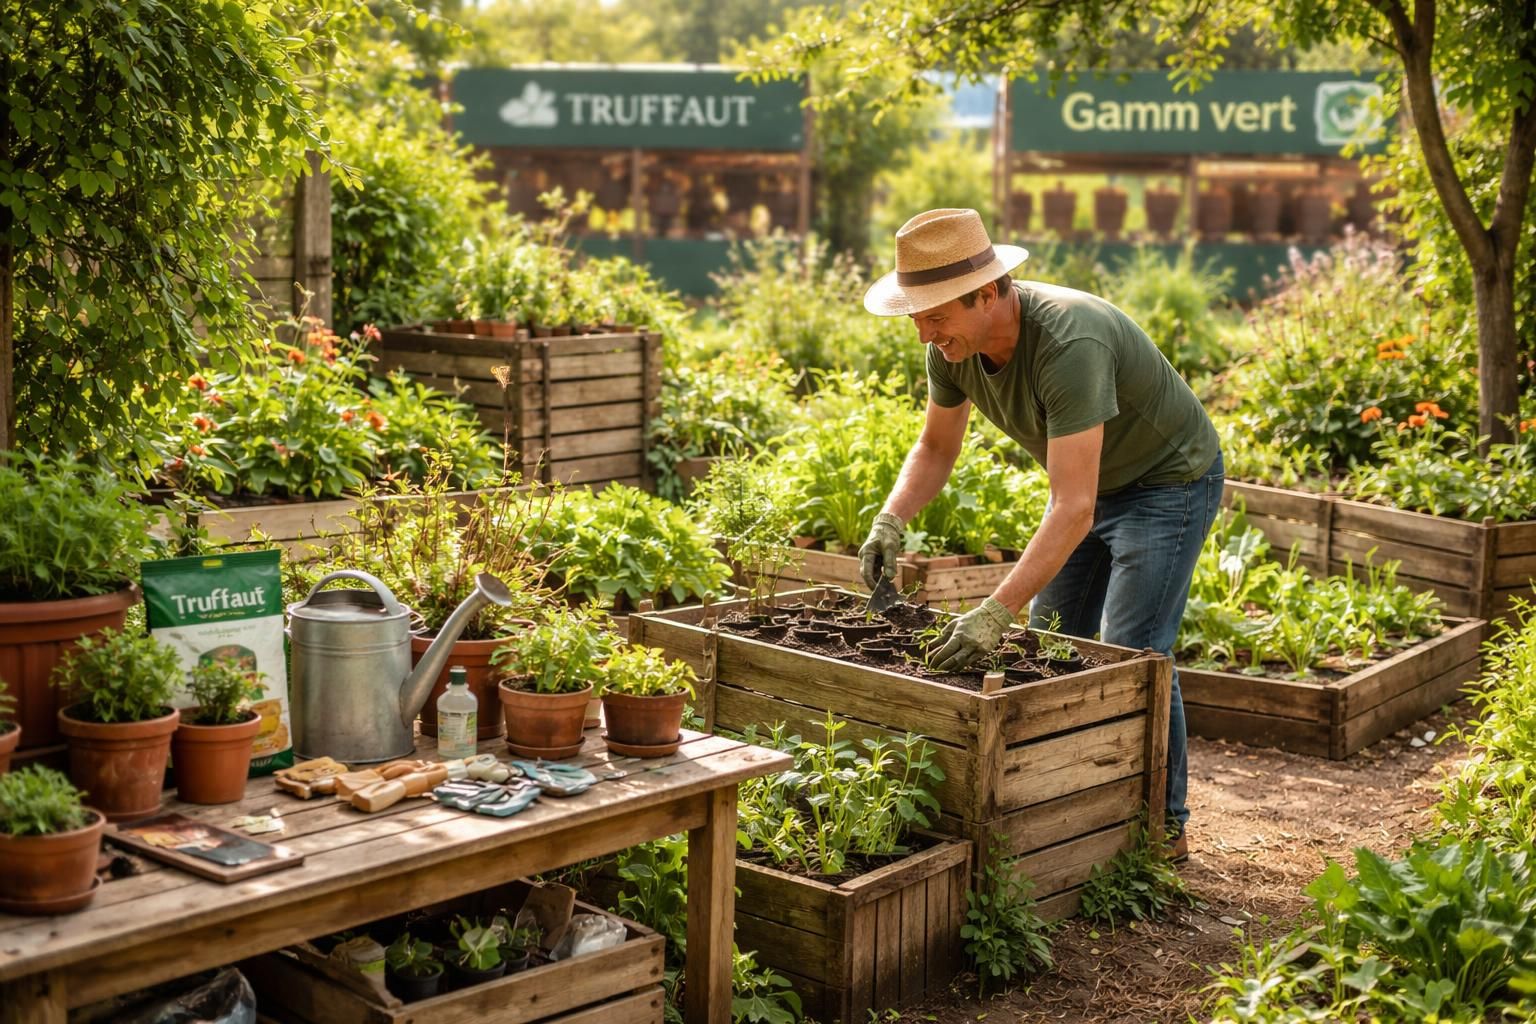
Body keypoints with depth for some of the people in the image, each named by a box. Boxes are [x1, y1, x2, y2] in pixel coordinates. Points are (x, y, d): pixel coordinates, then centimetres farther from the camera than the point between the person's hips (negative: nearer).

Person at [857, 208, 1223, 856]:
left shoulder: (1068, 342, -40)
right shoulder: (954, 343, -16)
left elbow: (1073, 508, -44)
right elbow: (936, 447, 1)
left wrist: (997, 610, -49)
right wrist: (891, 520, -18)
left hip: (1169, 481, -8)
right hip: (1094, 481, 8)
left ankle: (1164, 826, 6)